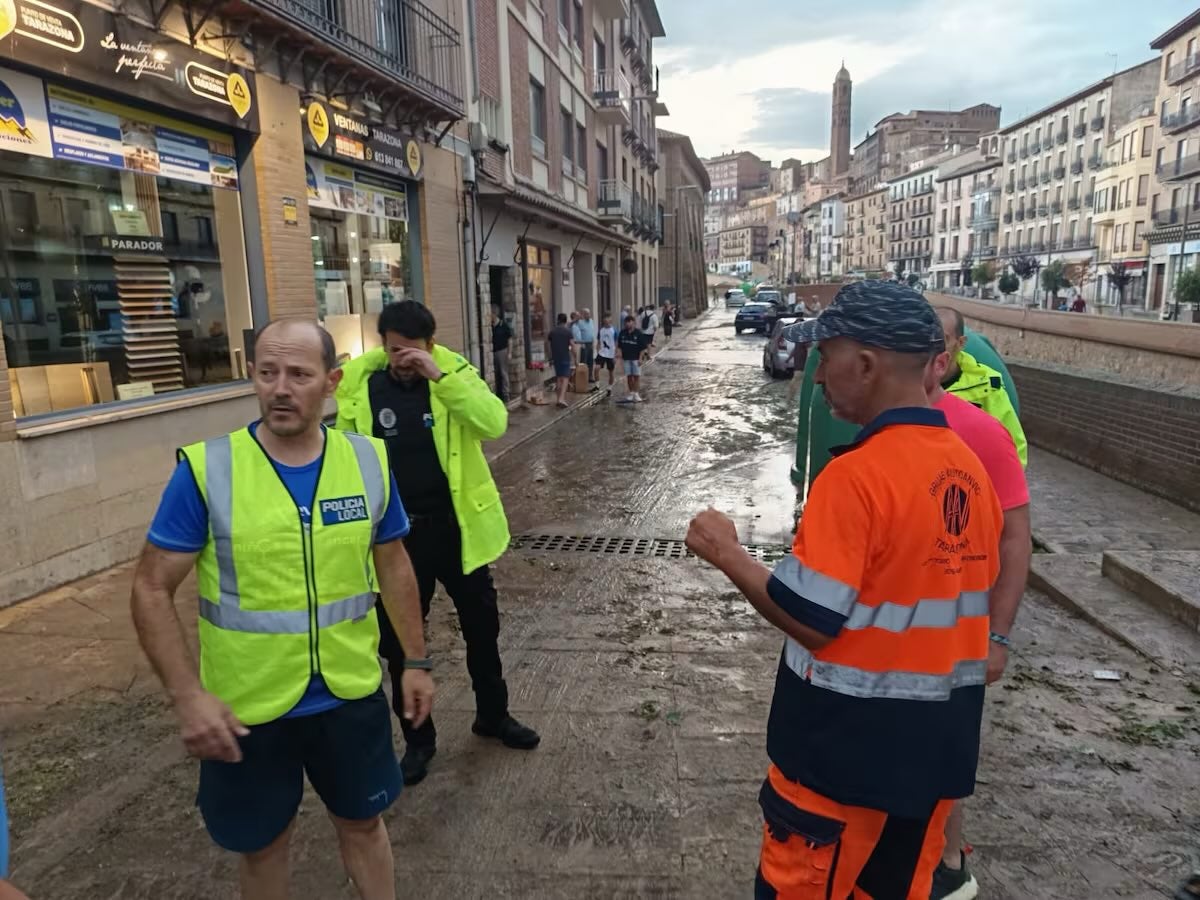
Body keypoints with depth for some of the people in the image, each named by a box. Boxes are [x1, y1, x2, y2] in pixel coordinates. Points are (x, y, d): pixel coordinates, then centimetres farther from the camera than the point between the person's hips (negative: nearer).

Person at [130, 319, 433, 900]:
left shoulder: (369, 461, -7)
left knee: (363, 822, 22)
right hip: (246, 708, -1)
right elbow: (152, 590, -9)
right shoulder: (206, 470, -15)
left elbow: (394, 568, 4)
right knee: (262, 846, 20)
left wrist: (416, 660, 7)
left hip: (353, 695, 2)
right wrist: (187, 696, -18)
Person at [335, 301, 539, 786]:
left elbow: (495, 423, -25)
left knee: (482, 627, 16)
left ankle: (493, 715, 40)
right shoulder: (359, 383, -5)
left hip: (455, 526, 0)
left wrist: (439, 376, -30)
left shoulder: (454, 370, -8)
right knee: (399, 641, 11)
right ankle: (417, 738, 32)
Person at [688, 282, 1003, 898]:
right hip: (939, 737, 8)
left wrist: (725, 553, -12)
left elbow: (810, 621, -23)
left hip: (846, 744, -7)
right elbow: (945, 594, 9)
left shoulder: (856, 474, -25)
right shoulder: (969, 468, 0)